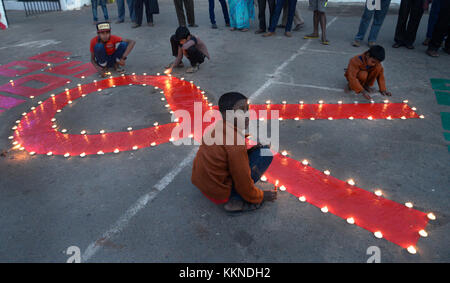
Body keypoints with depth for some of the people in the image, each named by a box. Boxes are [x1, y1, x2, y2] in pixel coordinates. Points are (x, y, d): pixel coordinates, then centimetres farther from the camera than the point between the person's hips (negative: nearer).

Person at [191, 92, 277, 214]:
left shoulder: (217, 126, 0)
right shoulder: (235, 142, -26)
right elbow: (243, 184, -19)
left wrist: (250, 149, 3)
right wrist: (261, 197, -1)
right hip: (219, 194, -8)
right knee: (266, 153, -7)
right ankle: (235, 201, -6)